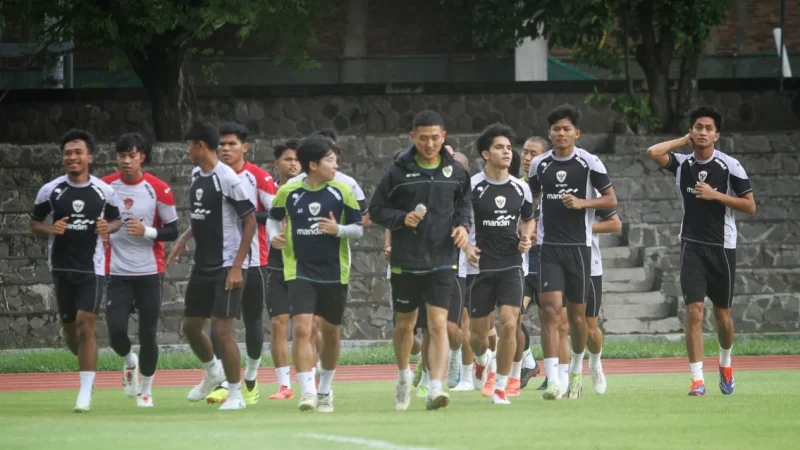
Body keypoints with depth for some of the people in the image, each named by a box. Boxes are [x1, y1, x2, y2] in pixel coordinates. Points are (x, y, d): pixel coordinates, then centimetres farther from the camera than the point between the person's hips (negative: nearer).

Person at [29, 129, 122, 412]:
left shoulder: (104, 191, -1)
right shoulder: (51, 191, -1)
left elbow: (117, 220, 13)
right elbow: (34, 223, 8)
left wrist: (108, 227, -10)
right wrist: (50, 230, -13)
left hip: (92, 267, -2)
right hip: (62, 268, 2)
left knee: (86, 325, -14)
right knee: (70, 330, 10)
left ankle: (85, 393, -11)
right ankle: (88, 366, 41)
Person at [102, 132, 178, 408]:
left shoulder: (158, 189, -6)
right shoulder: (106, 187, 0)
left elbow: (172, 231, -2)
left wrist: (146, 231, -17)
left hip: (150, 271, -1)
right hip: (117, 272, 1)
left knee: (148, 334, 0)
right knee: (116, 331, -10)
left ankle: (145, 390, 18)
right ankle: (129, 361, 24)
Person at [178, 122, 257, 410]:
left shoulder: (227, 179, -16)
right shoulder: (196, 176, 9)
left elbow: (250, 223, -15)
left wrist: (237, 266, -17)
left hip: (228, 266, -8)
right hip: (203, 265, 8)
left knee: (221, 331, -10)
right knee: (190, 326, 13)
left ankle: (235, 394, 1)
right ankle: (213, 373, 38)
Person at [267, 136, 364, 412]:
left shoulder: (341, 192, -1)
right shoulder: (288, 192, -1)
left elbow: (358, 229, 2)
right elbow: (273, 218, 17)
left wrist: (338, 229, -17)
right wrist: (274, 234, -3)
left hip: (334, 274, 1)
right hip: (300, 272, -1)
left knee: (330, 333, 11)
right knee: (301, 328, -17)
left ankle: (325, 391, 29)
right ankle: (307, 391, -19)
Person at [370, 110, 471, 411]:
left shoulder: (455, 172, 3)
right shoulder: (398, 172, -4)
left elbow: (464, 204, 18)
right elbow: (376, 210, 1)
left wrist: (463, 225, -1)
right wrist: (402, 219, -16)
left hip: (441, 261, 0)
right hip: (405, 261, 0)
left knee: (438, 324, -12)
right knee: (405, 324, 14)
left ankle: (436, 387, -18)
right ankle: (404, 376, 38)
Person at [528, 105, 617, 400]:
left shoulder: (589, 163, -1)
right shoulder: (539, 165, 6)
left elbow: (611, 200, 1)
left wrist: (582, 202, -15)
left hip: (579, 246, -1)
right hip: (549, 246, 1)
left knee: (577, 314, 9)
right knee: (551, 309, -14)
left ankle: (577, 370, 34)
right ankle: (552, 380, -19)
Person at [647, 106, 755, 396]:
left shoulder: (730, 166, -5)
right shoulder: (682, 163, 1)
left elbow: (750, 206, -5)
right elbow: (653, 152, -18)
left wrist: (715, 195, -15)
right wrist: (685, 141, -6)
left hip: (722, 248, 0)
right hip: (692, 247, 0)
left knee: (722, 314, 10)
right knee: (694, 311, -12)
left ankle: (725, 363, 38)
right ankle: (697, 379, -12)